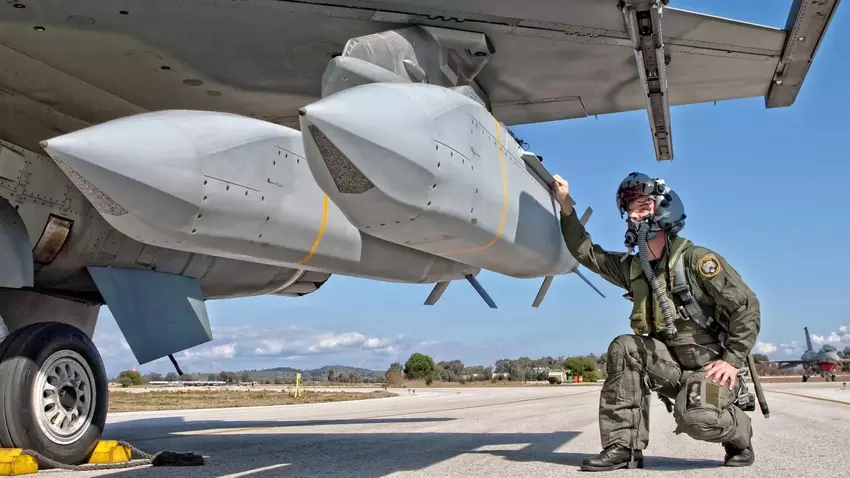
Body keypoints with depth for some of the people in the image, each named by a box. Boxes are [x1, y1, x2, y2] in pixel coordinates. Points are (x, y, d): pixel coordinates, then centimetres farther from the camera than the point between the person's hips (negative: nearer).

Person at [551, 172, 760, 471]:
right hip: (669, 365, 6)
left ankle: (739, 434, 4)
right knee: (624, 348, -21)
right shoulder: (631, 267, 8)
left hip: (709, 365, -5)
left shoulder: (696, 258, -11)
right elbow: (585, 252, 14)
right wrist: (566, 206, 7)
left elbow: (747, 306, -10)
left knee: (697, 418, -34)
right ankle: (624, 447, -19)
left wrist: (733, 360, -17)